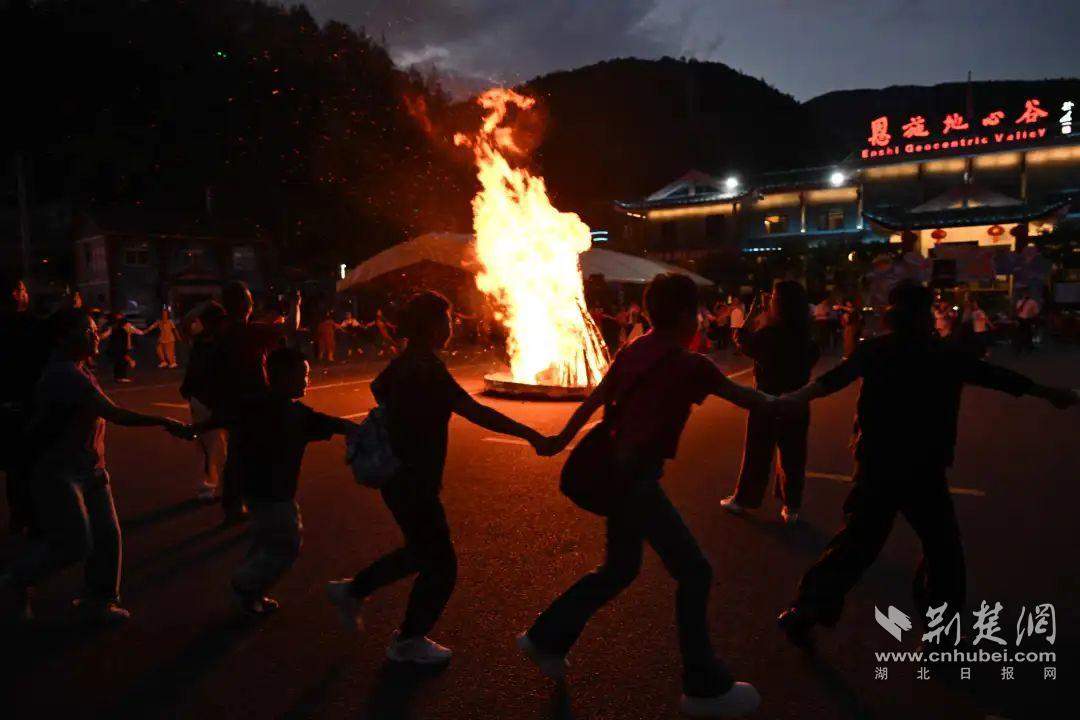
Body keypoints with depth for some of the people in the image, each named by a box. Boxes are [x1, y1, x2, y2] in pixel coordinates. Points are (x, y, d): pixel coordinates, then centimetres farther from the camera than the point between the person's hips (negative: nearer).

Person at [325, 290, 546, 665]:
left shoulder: (403, 363, 6)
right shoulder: (427, 368, -23)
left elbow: (378, 389, 23)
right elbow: (475, 412, -31)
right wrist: (529, 434, -28)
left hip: (401, 478, 10)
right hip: (414, 484, -10)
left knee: (421, 551, 26)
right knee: (440, 566, 7)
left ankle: (352, 589, 35)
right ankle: (409, 641, 25)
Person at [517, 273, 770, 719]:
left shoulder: (631, 353, 6)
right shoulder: (690, 365, -13)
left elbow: (592, 403, 9)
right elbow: (745, 398, 0)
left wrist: (559, 441, 18)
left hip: (616, 472, 8)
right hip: (636, 477, -8)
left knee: (619, 569, 22)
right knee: (694, 572, 6)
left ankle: (546, 638, 31)